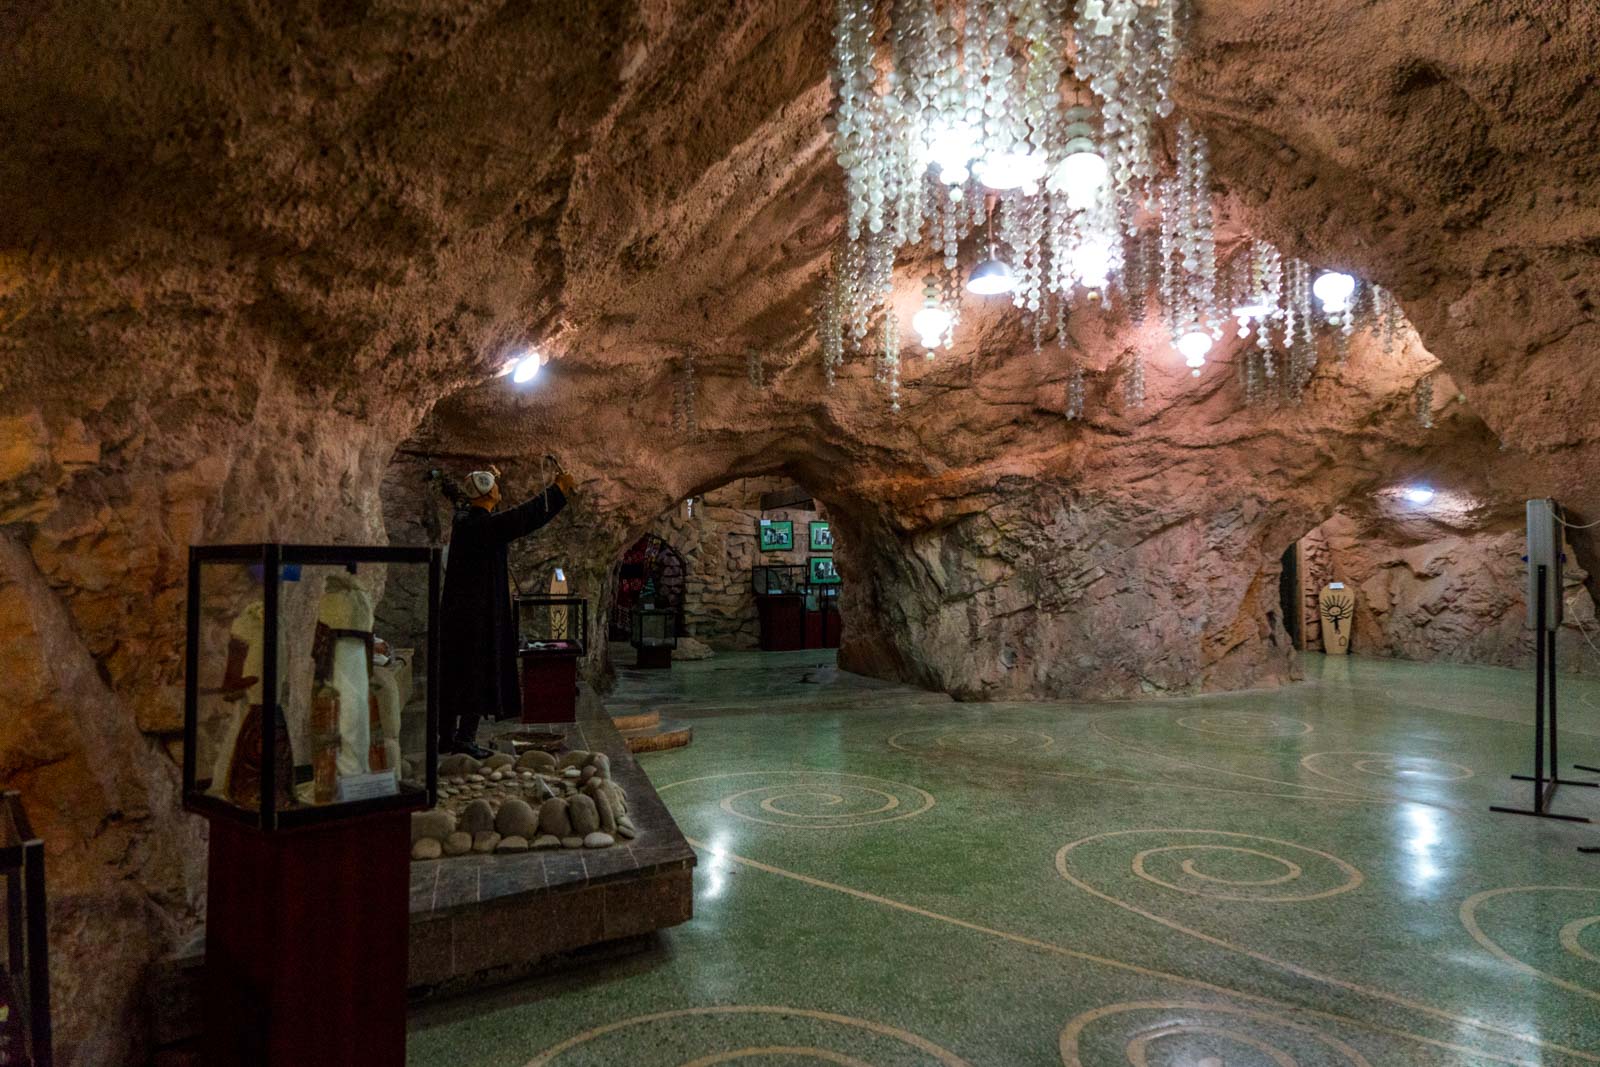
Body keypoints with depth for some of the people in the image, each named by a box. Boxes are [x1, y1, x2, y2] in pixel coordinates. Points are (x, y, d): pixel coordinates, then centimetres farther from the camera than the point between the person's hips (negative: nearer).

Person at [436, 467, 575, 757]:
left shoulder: (462, 518, 6)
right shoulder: (488, 525, -17)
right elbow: (527, 516, -15)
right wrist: (558, 489, -3)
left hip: (455, 610, 8)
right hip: (482, 611, -8)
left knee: (454, 672, 12)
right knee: (480, 670, -1)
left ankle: (447, 735, 19)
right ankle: (466, 736, -2)